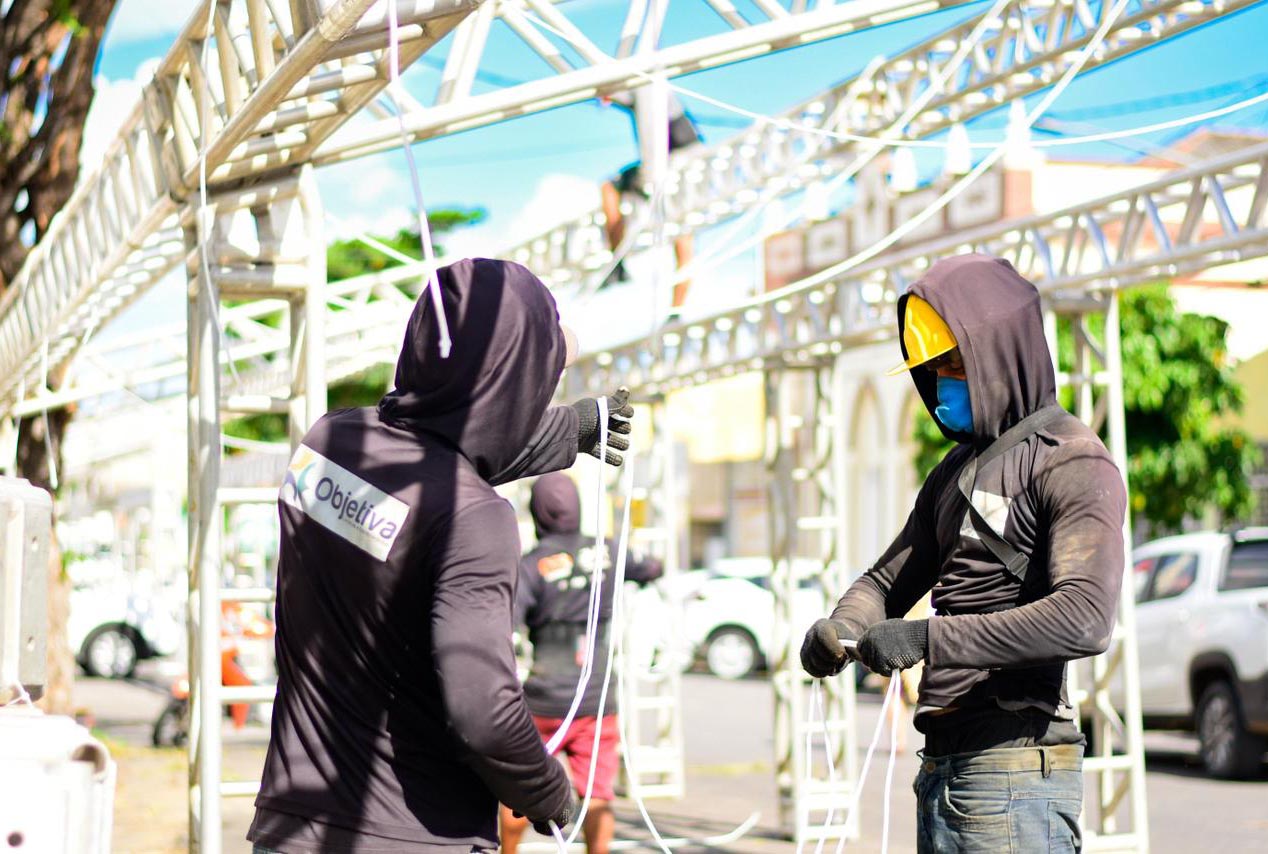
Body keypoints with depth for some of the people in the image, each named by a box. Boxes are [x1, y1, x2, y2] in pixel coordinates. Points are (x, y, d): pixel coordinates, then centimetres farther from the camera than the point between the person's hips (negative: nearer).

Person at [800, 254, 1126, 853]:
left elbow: (1085, 618, -22)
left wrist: (929, 638, -25)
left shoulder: (1073, 465, -8)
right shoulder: (956, 469, 20)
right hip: (943, 769, 8)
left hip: (1015, 775, -8)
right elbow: (889, 579, 23)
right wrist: (841, 627, -1)